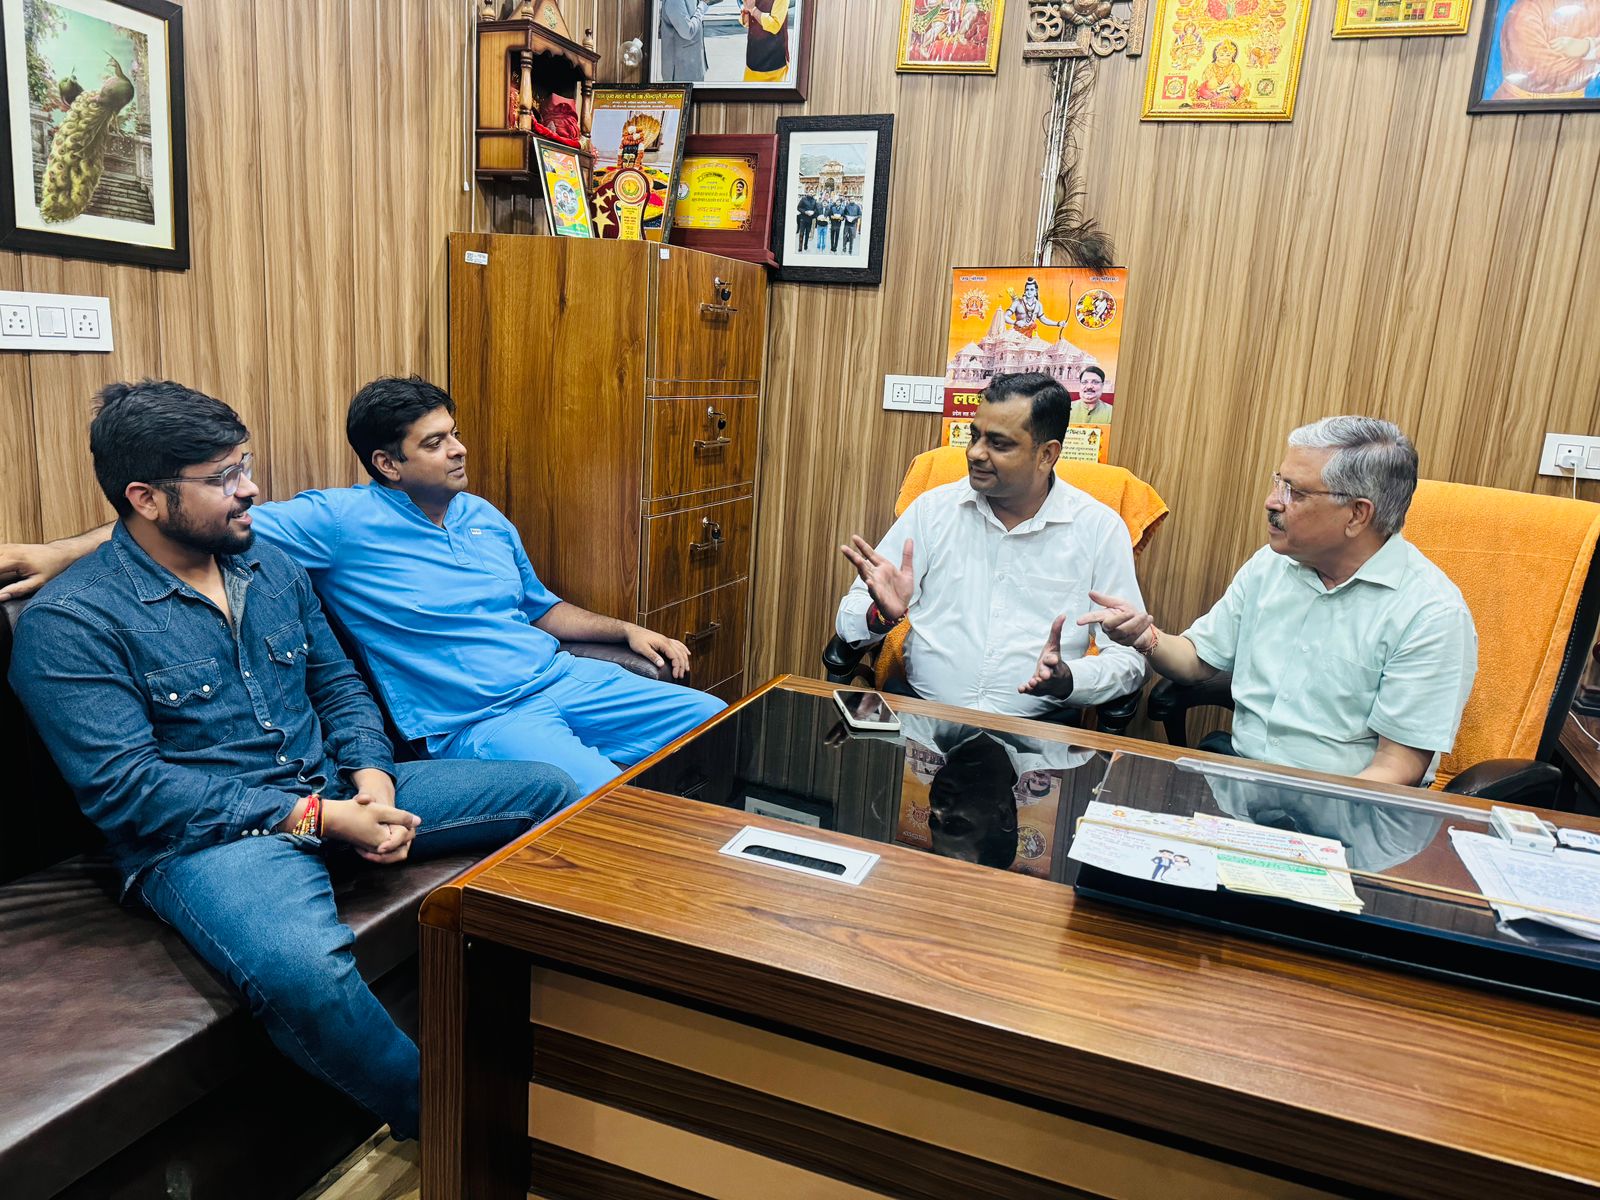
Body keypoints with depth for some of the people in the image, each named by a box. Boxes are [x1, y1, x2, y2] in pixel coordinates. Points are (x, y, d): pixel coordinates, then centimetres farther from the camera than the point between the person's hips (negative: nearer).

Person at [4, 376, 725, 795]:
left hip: (564, 681, 7)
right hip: (477, 720, -7)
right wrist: (64, 549, -23)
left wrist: (627, 630, 14)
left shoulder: (487, 519, 14)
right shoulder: (343, 521, -6)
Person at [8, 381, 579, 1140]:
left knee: (550, 793, -2)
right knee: (304, 971, -41)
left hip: (336, 791, 7)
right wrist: (315, 817, -20)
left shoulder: (270, 566, 13)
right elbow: (125, 787, -16)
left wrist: (371, 778, -6)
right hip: (204, 835, -7)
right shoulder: (68, 622, -8)